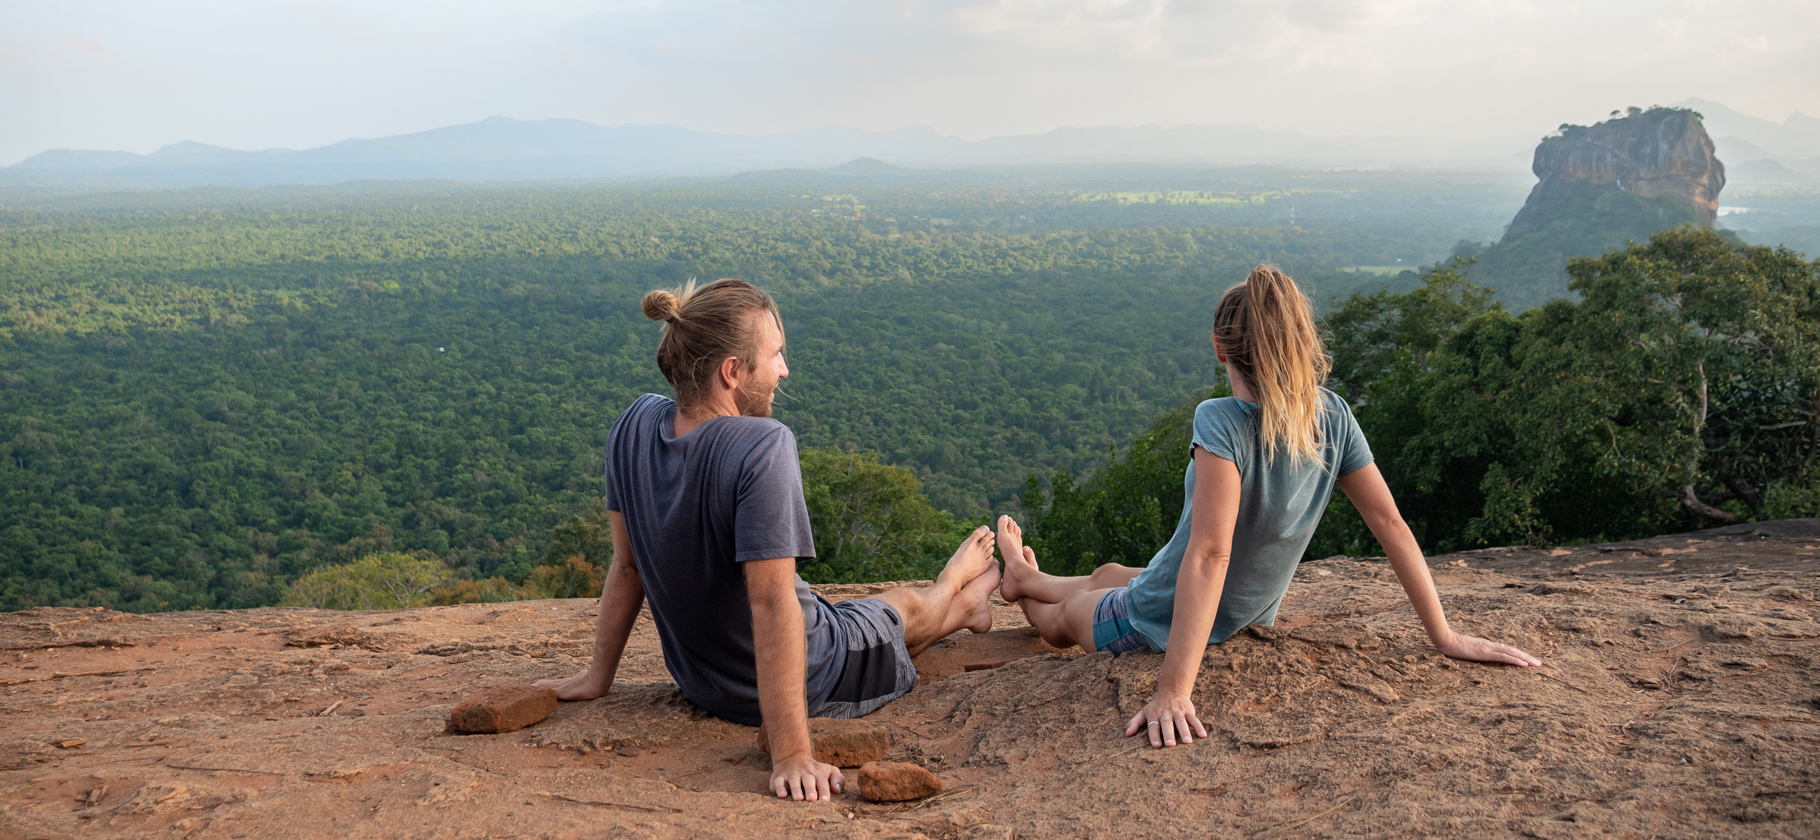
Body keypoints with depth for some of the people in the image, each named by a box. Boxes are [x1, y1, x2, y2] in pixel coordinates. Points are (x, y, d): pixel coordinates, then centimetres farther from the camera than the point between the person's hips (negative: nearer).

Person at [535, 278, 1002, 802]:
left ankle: (966, 598, 64)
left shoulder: (637, 426, -13)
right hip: (807, 680, -6)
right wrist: (791, 755, -34)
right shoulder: (764, 448, -34)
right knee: (910, 609, 27)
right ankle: (959, 597, 62)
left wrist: (599, 675, 8)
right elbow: (772, 602, -36)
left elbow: (627, 565, -3)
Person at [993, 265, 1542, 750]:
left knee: (1062, 623, 30)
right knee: (1106, 575, 36)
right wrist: (1445, 637, -7)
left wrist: (1174, 690, -43)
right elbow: (1391, 523, -14)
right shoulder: (1333, 417, -16)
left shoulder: (1222, 423, -35)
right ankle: (1023, 578, 64)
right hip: (1247, 614, 6)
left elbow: (1209, 554, -41)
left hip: (1158, 625, -6)